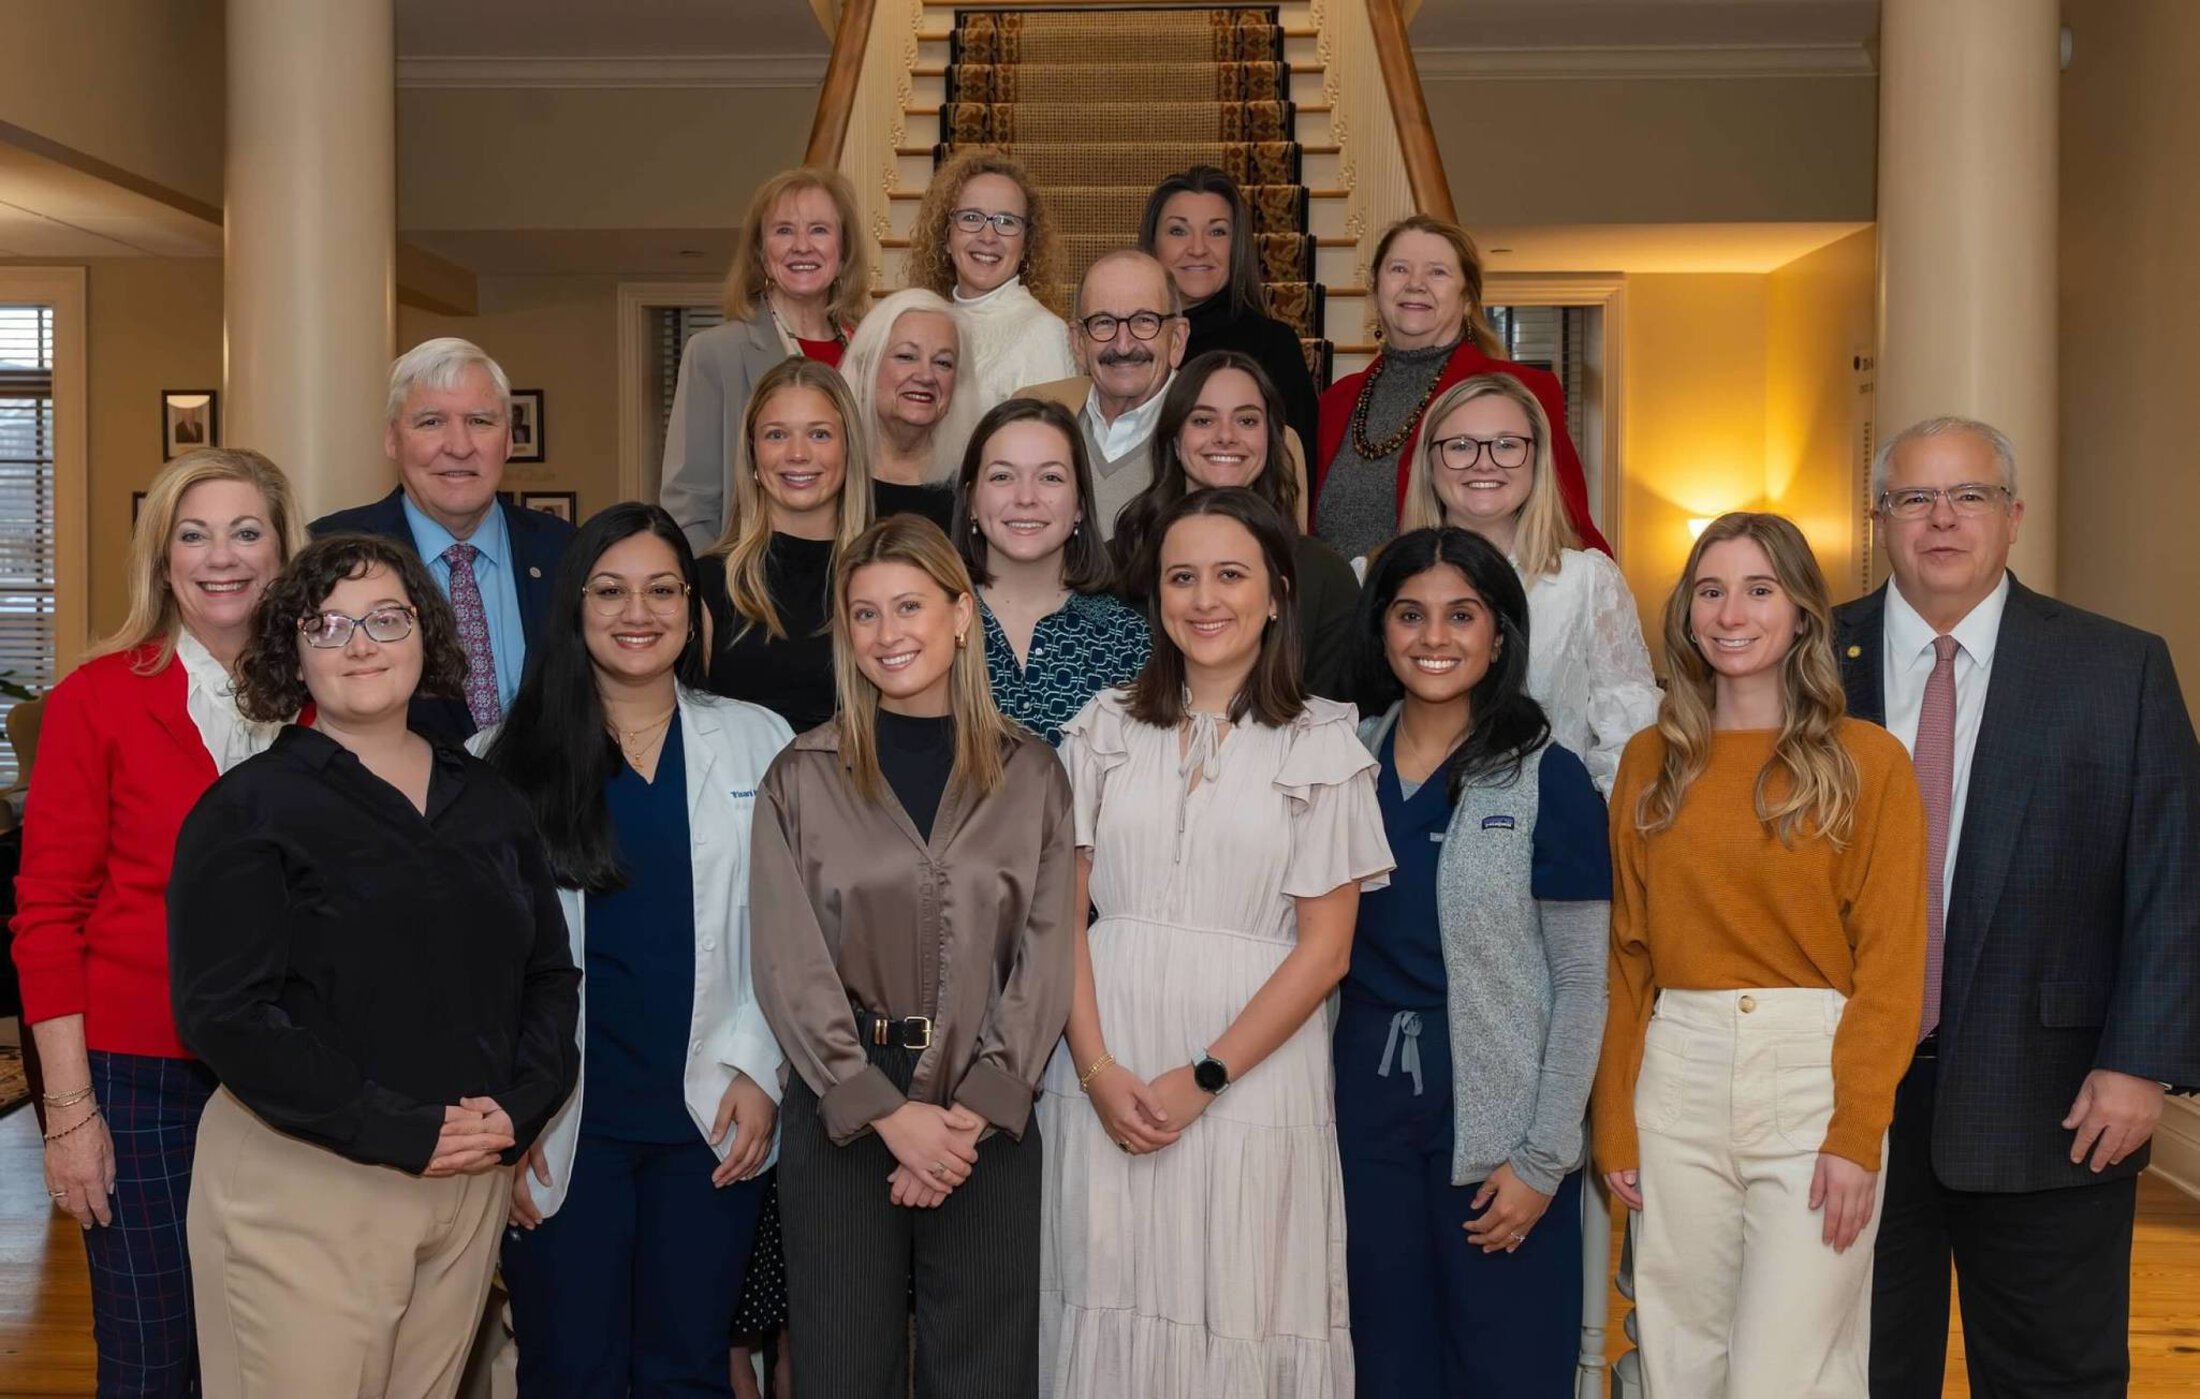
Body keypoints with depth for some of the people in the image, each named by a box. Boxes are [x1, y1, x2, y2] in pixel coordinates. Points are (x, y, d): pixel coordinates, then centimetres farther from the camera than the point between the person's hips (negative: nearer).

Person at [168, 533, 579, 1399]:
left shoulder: (486, 802, 11)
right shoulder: (249, 810, -5)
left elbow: (550, 974, 12)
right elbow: (226, 1013, -13)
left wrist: (518, 1107, -6)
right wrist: (399, 1134, -17)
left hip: (471, 1182, 5)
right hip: (300, 1183, -5)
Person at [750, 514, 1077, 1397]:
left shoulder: (1030, 776, 5)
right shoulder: (801, 778, 3)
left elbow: (1045, 958, 0)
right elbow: (789, 964, -3)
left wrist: (972, 1112, -11)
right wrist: (888, 1112, -12)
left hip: (989, 1121, 1)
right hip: (841, 1113, 0)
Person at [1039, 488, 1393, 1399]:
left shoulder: (1323, 743, 0)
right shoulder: (1107, 726, 7)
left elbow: (1324, 949, -4)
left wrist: (1203, 1078, -11)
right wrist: (1098, 1069, -9)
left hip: (1250, 1073, -2)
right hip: (1106, 1072, 2)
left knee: (1238, 1319, 3)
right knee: (1113, 1307, 6)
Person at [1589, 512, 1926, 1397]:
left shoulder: (1866, 760, -1)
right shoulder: (1650, 761, 9)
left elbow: (1890, 965, -5)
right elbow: (1626, 956, 9)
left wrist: (1857, 1133, -12)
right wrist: (1616, 1123, 4)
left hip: (1814, 1069, -3)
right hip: (1677, 1076, 4)